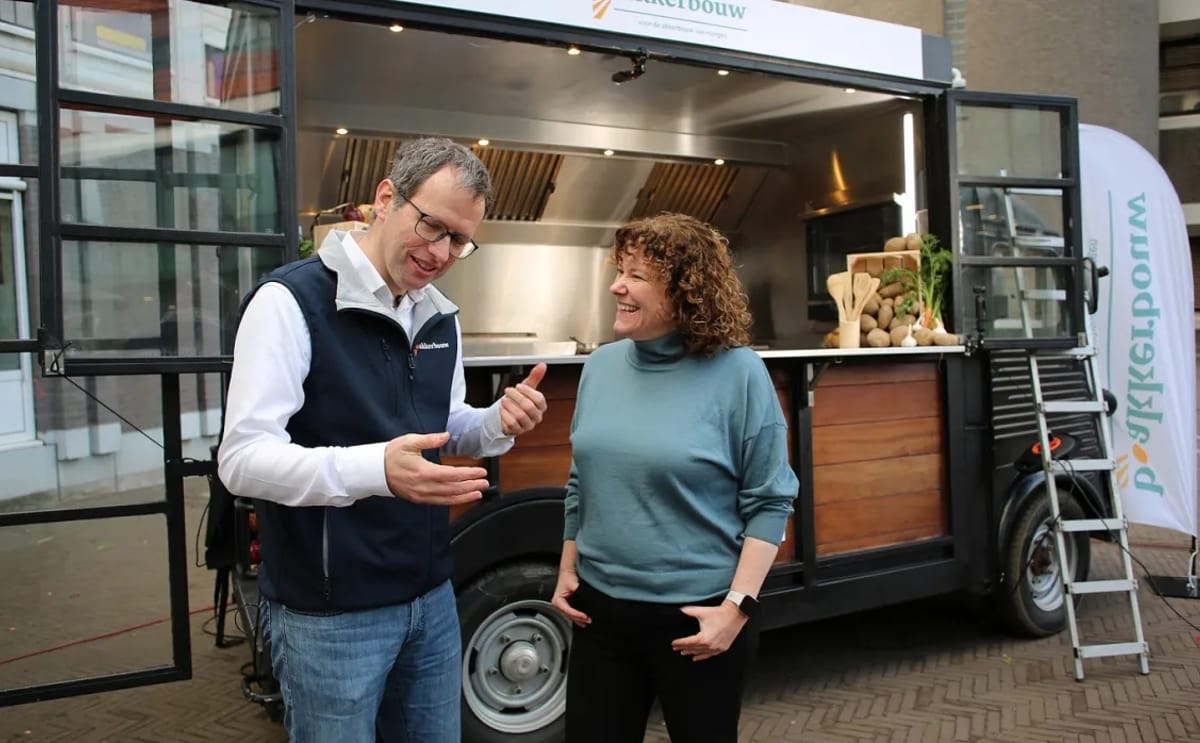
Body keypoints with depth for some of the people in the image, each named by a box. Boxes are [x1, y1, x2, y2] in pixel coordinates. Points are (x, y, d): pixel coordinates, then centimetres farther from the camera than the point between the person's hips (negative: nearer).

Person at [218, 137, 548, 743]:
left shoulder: (440, 316, 8)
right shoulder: (291, 300, -17)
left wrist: (498, 423, -6)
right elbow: (241, 459, -23)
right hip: (330, 612, -7)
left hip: (431, 596, 7)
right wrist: (375, 469, -38)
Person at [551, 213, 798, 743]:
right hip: (600, 609, 4)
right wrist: (567, 570, 10)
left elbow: (769, 501, -11)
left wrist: (738, 604, -15)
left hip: (699, 615, -4)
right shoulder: (602, 366, 2)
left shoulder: (736, 373, -12)